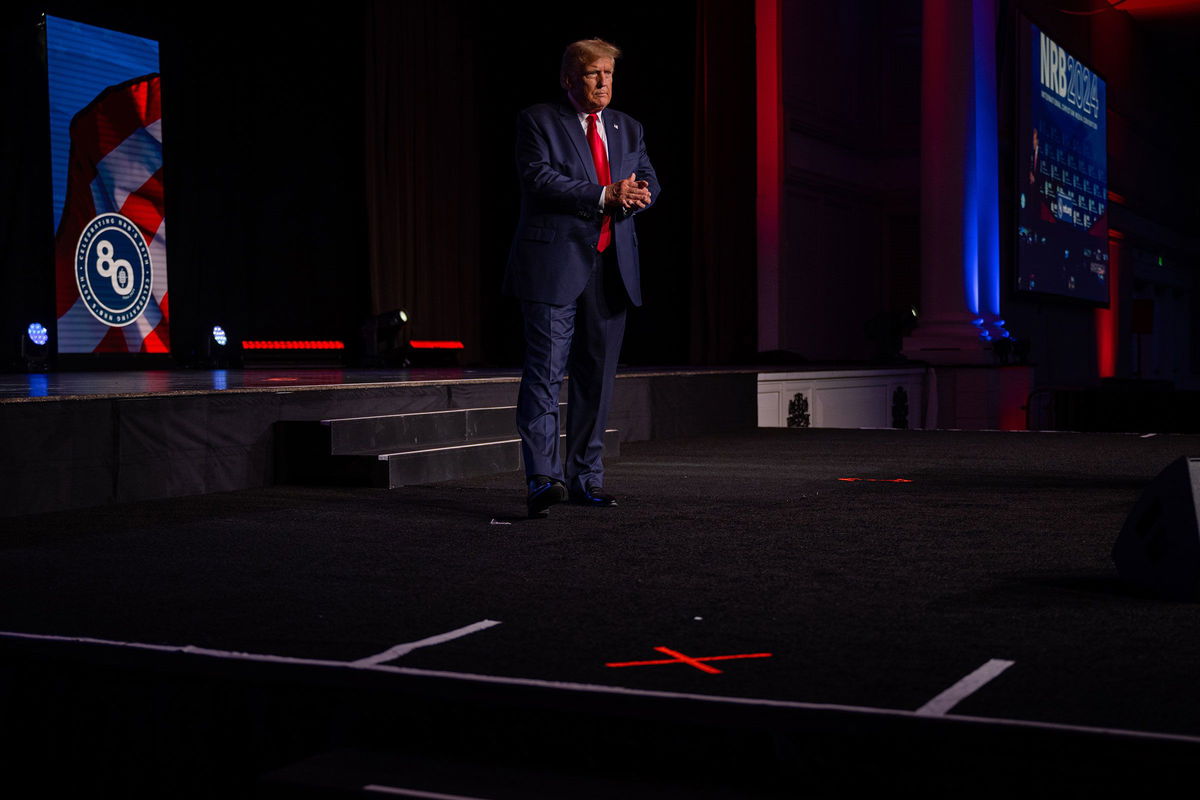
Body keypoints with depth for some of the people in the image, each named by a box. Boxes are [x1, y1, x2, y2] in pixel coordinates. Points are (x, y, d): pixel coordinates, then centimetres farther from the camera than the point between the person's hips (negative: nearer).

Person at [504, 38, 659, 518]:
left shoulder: (627, 128, 19)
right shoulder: (538, 121, 2)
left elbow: (649, 184, 15)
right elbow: (539, 178, -12)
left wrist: (636, 195, -10)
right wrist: (604, 195, -18)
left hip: (611, 267, 6)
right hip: (555, 263, -6)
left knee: (597, 376, 8)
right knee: (546, 371, -11)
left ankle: (585, 477, 16)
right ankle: (543, 478, -12)